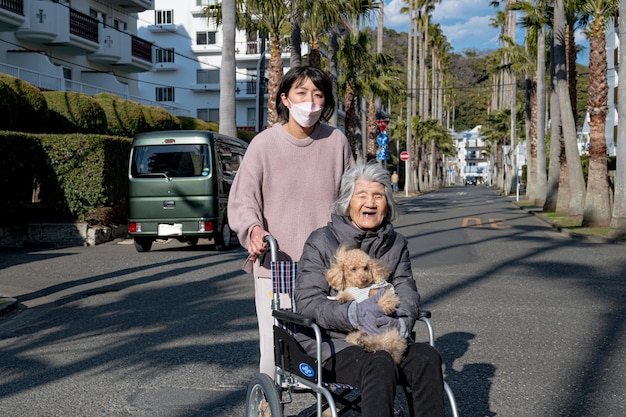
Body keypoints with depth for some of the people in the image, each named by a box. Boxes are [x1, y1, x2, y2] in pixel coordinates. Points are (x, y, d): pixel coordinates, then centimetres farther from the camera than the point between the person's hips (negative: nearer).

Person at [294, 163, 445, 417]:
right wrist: (353, 314, -28)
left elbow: (407, 292, 3)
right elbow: (306, 301, -11)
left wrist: (401, 322, -22)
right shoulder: (321, 242, -3)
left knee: (428, 357, -24)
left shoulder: (396, 244, 12)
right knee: (379, 365, -34)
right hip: (330, 344, -5)